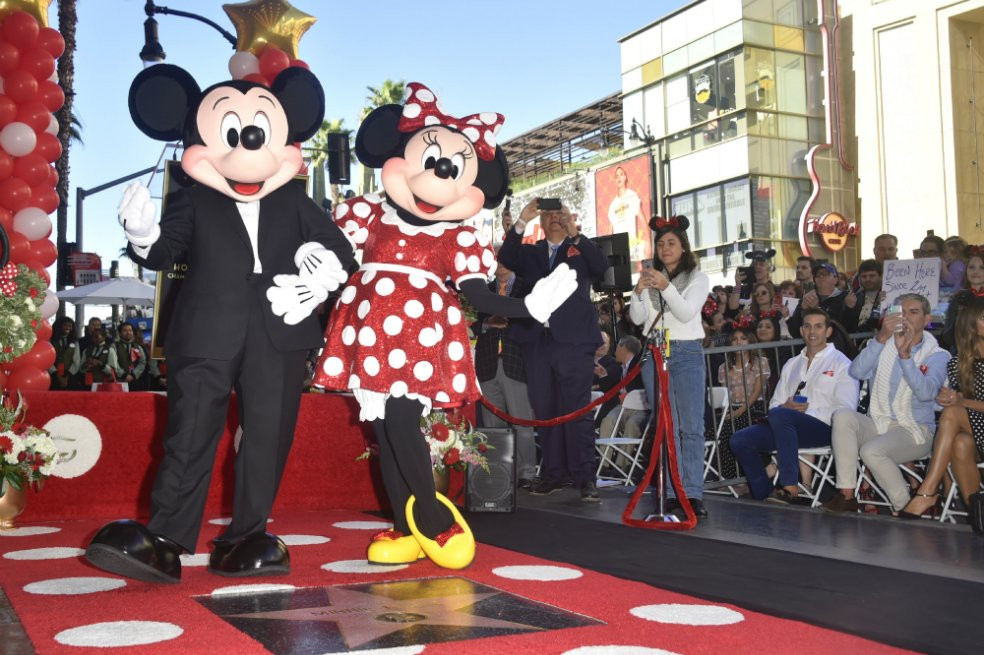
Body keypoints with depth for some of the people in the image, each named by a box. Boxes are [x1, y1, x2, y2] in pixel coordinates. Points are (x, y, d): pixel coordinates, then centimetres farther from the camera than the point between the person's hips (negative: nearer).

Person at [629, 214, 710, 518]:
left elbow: (687, 313, -10)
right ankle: (677, 493, 4)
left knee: (691, 426, -8)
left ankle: (694, 494, -8)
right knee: (666, 427, 2)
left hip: (687, 354, -2)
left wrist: (667, 288, -24)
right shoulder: (650, 277, 12)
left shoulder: (698, 278, 5)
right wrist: (638, 292, -16)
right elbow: (637, 318, 2)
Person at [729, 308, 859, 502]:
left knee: (779, 414, -36)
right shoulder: (791, 365, 25)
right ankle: (764, 496, -9)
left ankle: (790, 488, -36)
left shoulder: (841, 363, 7)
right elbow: (775, 403, 19)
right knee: (740, 440, -16)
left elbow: (846, 410, -5)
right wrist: (786, 406, -6)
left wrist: (807, 412, -14)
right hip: (787, 426, 6)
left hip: (824, 428, -6)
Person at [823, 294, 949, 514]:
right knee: (842, 415, -27)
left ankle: (906, 508, -9)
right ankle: (846, 495, -25)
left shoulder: (937, 355, 2)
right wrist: (881, 338, -19)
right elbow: (856, 372, -9)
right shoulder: (882, 345, 12)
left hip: (914, 430, -4)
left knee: (871, 450, -32)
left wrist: (905, 354, -26)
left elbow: (926, 393, -19)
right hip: (878, 423, 4)